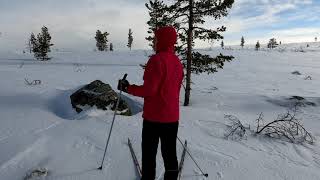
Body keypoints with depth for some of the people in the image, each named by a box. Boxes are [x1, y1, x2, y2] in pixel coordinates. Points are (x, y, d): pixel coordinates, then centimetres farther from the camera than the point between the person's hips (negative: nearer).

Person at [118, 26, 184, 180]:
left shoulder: (156, 60, -17)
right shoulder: (177, 61, 6)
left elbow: (149, 90, -19)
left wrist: (128, 88, -8)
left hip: (154, 116, -6)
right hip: (172, 116, 7)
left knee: (149, 151, 12)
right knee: (170, 151, 17)